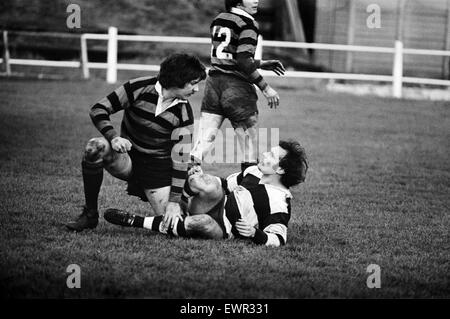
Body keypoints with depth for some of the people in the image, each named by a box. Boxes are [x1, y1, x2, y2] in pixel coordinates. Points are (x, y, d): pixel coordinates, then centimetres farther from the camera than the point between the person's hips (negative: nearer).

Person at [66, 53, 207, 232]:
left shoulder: (184, 113, -12)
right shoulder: (140, 88, -16)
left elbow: (180, 157, -12)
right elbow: (98, 110, -11)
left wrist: (174, 201, -18)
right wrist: (113, 137, -29)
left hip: (158, 166, 1)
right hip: (127, 158, -1)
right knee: (95, 147, -34)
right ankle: (90, 214, -17)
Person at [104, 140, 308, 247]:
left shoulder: (279, 201, -13)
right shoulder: (254, 172, 10)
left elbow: (278, 239, -15)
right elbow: (225, 184, 20)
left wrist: (255, 234, -32)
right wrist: (194, 180, 4)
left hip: (222, 231, -6)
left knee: (202, 222, -39)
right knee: (214, 186, -26)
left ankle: (136, 222, -29)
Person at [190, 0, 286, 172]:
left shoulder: (218, 20, 13)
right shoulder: (247, 24, -10)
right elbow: (244, 61, -19)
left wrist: (261, 64, 23)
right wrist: (265, 88, -14)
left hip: (213, 82, 7)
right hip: (237, 87, -7)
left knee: (202, 143, 2)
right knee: (249, 148, 5)